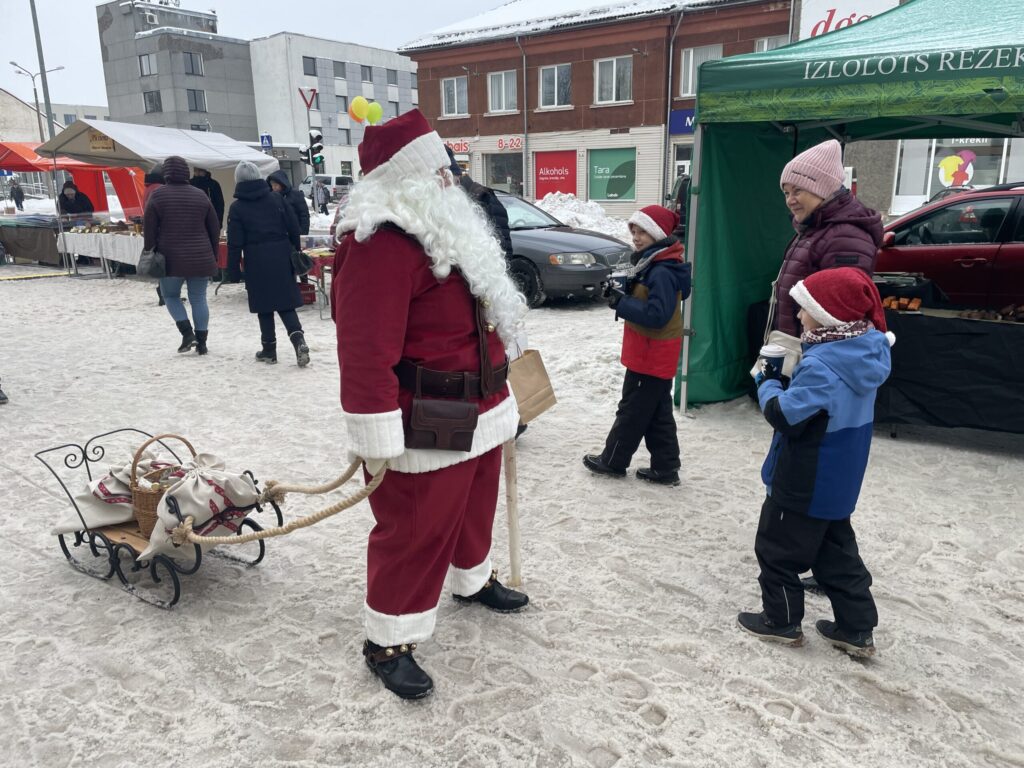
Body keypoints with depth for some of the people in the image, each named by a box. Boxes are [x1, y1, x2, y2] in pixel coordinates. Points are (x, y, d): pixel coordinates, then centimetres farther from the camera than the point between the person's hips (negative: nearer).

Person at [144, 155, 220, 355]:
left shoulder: (157, 195, -4)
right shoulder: (200, 195, 4)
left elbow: (149, 229, -4)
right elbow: (214, 228, 8)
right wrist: (212, 255, 16)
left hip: (171, 258, -2)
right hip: (200, 259, 2)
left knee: (171, 295, 14)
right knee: (199, 299, 6)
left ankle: (187, 332, -2)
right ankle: (202, 342, 5)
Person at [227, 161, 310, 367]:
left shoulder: (237, 208, -2)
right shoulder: (276, 199, 4)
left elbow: (235, 243, -4)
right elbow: (294, 229, 3)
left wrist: (232, 271, 1)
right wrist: (294, 254, 13)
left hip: (257, 262, -2)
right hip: (281, 258, 2)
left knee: (264, 307, 8)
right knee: (286, 304, 6)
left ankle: (269, 349, 12)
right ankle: (299, 340, -13)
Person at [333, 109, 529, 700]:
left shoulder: (444, 227, 14)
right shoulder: (381, 243, -22)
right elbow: (367, 349, -27)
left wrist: (496, 397, 26)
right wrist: (378, 437, -26)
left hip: (477, 412, 10)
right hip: (426, 427, -10)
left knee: (475, 505, 26)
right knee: (416, 531, 2)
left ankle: (473, 579, 51)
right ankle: (389, 642, 20)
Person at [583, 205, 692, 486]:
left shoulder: (663, 273, -22)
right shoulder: (649, 264, 10)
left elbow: (657, 315, -28)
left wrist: (621, 304, -22)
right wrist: (620, 294, 3)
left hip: (652, 356, -10)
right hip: (655, 356, 10)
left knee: (632, 410, 4)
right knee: (657, 412, 14)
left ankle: (612, 461, 18)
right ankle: (665, 468, 21)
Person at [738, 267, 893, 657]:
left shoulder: (821, 365, -28)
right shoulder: (865, 354, 1)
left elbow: (785, 415, -26)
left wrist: (767, 383, -10)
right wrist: (787, 375, 2)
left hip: (804, 484, -9)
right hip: (838, 482, 9)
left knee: (776, 548, 10)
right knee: (836, 552, 20)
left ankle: (782, 621, 24)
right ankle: (857, 628, 28)